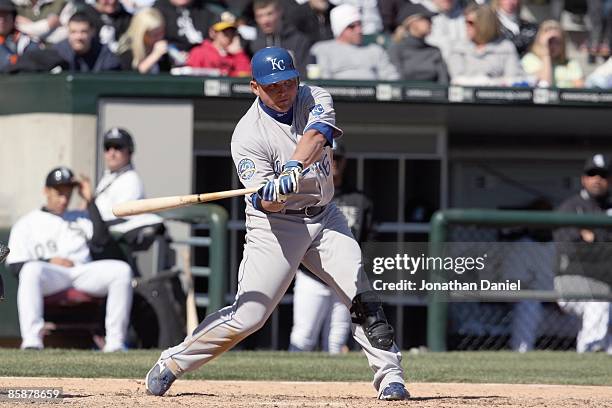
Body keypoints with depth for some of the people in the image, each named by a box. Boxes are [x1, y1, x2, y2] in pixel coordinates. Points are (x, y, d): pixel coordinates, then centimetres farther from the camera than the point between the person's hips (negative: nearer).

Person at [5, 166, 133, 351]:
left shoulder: (80, 218, 27)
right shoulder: (27, 223, 16)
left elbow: (98, 238, 5)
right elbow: (15, 265, 5)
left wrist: (89, 200, 5)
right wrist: (49, 262, -9)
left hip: (83, 272, 3)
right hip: (50, 274, -3)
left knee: (122, 270, -23)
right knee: (31, 270, -38)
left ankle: (115, 342, -25)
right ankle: (31, 341, -45)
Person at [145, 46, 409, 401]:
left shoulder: (315, 99, -4)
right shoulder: (248, 135, -16)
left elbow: (316, 136, -26)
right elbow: (265, 202, -21)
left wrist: (294, 168, -43)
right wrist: (274, 193, -44)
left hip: (324, 216, 4)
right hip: (276, 225, -4)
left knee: (360, 290, -12)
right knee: (248, 314, -9)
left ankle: (390, 375, -7)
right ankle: (172, 364, 5)